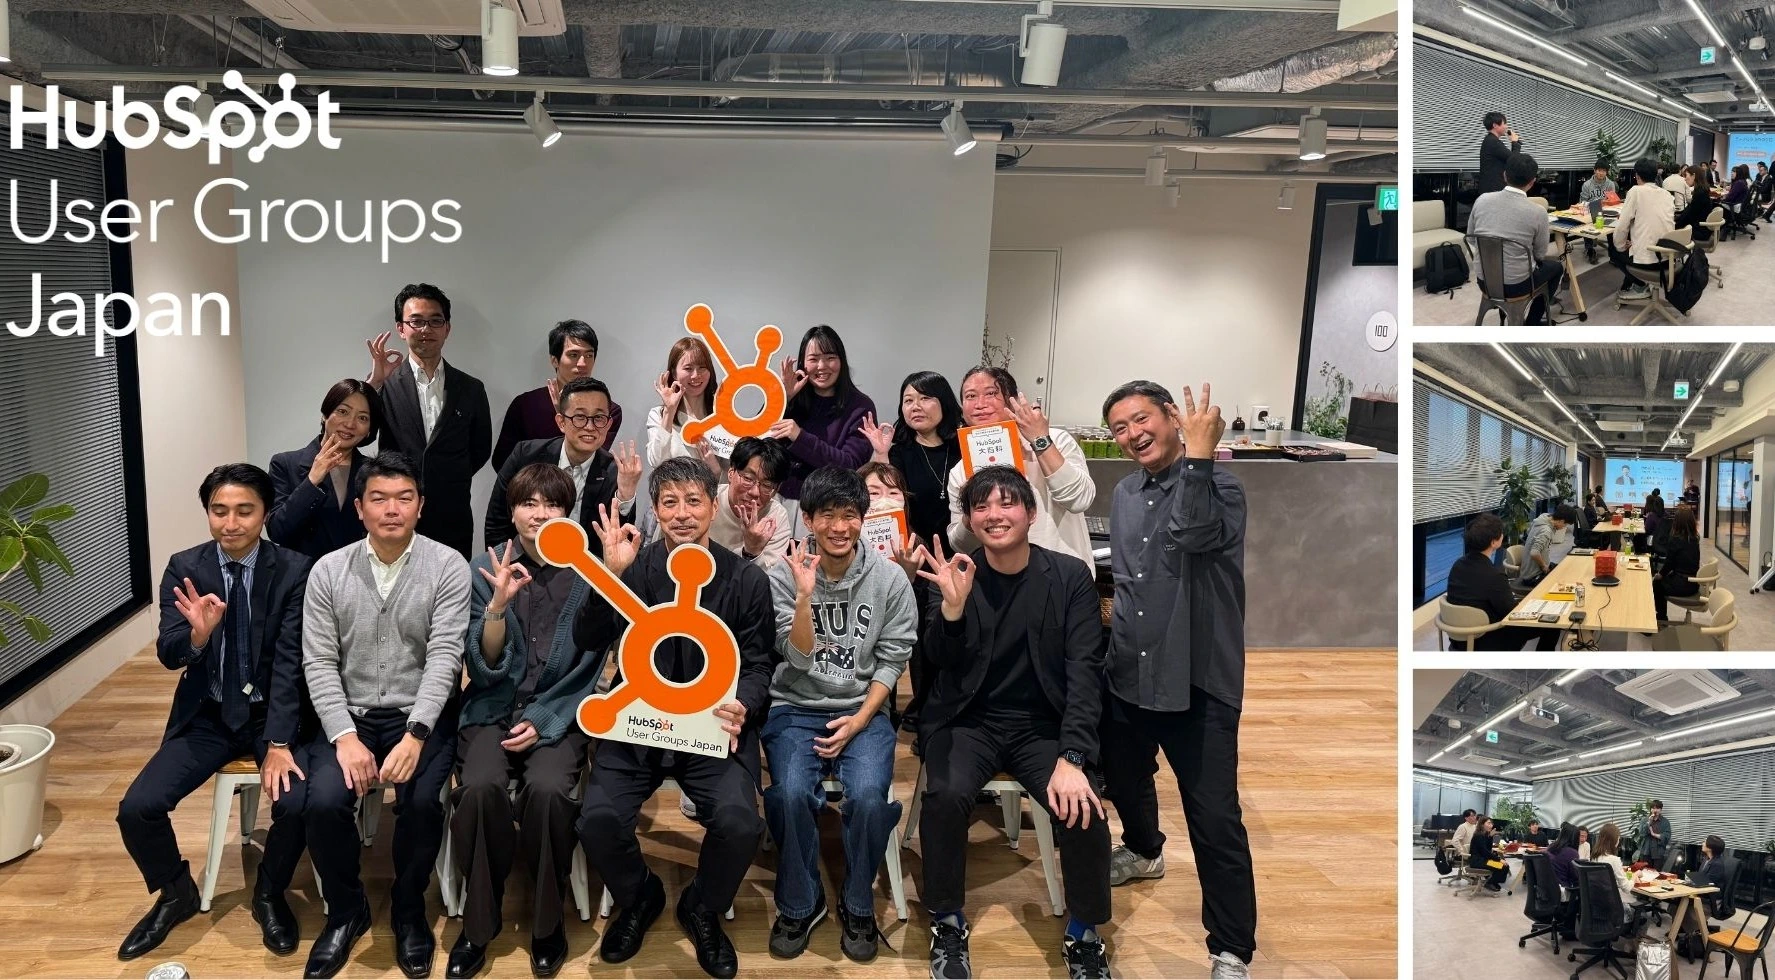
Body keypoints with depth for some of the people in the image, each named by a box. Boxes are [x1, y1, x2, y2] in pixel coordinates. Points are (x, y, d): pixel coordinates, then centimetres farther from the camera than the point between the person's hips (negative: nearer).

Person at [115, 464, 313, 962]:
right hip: (207, 716, 3)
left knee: (297, 805, -26)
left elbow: (290, 661, -15)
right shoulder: (184, 568, -3)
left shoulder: (294, 570, -11)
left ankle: (269, 895, 6)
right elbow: (168, 655, -10)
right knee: (136, 808, -14)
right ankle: (177, 893, 16)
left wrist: (279, 743, -23)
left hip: (272, 713, -2)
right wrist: (197, 634, -34)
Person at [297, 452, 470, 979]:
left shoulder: (448, 567, -6)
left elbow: (444, 657, -13)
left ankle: (409, 909, 3)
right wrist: (346, 737, -15)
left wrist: (414, 735, -26)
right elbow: (319, 663, -1)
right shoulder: (328, 571, 1)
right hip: (349, 715, 2)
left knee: (421, 800, -27)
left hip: (421, 716, -2)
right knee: (323, 802, -23)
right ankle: (346, 910, 6)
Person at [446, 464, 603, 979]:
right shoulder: (485, 569, -1)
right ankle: (478, 920, -7)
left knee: (548, 789, -30)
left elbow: (588, 671, 1)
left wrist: (542, 721, -11)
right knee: (480, 787, -29)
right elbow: (483, 670, -6)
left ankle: (548, 919, -6)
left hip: (557, 717, -1)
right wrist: (499, 602, -21)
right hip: (493, 710, 1)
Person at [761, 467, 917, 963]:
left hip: (863, 709, 1)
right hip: (795, 707, 0)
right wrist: (805, 595, -24)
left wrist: (859, 719, -9)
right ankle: (800, 904, -2)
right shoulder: (785, 574, -5)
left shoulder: (890, 579, -3)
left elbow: (892, 660, 1)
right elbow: (799, 657, -11)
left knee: (869, 796, -26)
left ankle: (858, 906, 0)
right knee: (791, 793, -28)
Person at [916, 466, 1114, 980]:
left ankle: (1084, 936, 0)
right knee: (944, 797, -29)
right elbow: (944, 663, -12)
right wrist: (952, 606, -33)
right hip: (969, 721, 0)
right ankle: (948, 925, -5)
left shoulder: (1070, 576, -4)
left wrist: (1073, 759, -21)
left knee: (1082, 809, -25)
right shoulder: (954, 574, -3)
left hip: (1043, 725, 0)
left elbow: (1084, 671, -9)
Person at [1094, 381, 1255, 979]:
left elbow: (1193, 534, -34)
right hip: (1126, 675, 7)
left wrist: (1197, 456, -35)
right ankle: (1143, 851, 56)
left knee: (1215, 820, -7)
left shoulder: (1218, 486, -11)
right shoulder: (1125, 493, 10)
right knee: (1125, 780, 27)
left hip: (1197, 683, -7)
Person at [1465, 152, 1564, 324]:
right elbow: (1540, 254, -1)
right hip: (1515, 284, -5)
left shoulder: (1482, 200, -9)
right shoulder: (1538, 212, -17)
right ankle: (1532, 321, 30)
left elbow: (1471, 238, 6)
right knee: (1557, 266, 28)